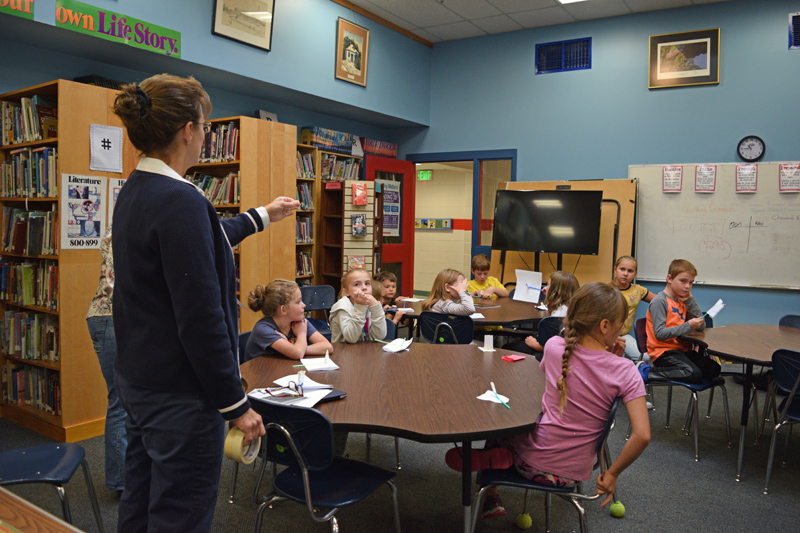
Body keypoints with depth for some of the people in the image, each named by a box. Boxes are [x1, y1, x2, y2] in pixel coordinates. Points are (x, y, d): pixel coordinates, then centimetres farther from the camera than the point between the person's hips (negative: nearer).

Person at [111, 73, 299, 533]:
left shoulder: (136, 192, 7)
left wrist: (263, 216, 36)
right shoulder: (180, 200, -23)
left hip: (137, 380, 10)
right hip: (179, 393, -10)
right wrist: (237, 405, -16)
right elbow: (200, 319, -25)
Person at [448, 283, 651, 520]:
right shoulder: (625, 371, -17)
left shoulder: (554, 347, -10)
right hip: (574, 474, 0)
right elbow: (642, 436, -22)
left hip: (533, 462, 0)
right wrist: (612, 474, -7)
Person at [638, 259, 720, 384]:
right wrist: (688, 326, -23)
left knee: (714, 369, -4)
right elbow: (659, 334, -20)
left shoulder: (683, 301, 15)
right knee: (693, 373, -25)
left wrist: (690, 300, 3)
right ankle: (646, 371, -14)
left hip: (681, 349, 8)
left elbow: (702, 326, 9)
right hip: (663, 351, -8)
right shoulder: (659, 301, -11)